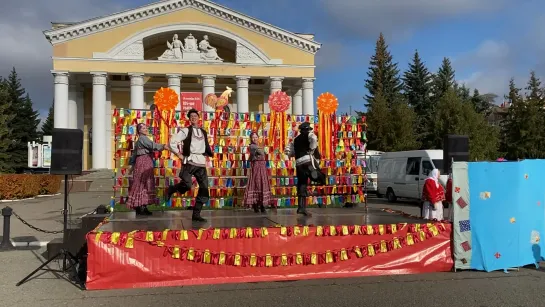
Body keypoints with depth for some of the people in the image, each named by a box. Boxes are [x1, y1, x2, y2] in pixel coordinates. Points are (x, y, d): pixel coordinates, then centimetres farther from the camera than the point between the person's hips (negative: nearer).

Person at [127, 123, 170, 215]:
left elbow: (134, 153, 28)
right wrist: (163, 146, -33)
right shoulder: (143, 138, -6)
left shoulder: (138, 141, 24)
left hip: (140, 162, 10)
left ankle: (138, 207, 11)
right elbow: (152, 145, -23)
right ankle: (142, 207, -11)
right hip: (144, 161, -10)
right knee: (144, 183, -10)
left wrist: (132, 165, 31)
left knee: (140, 184, 9)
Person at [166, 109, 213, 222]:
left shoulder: (203, 132, 18)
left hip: (201, 163, 5)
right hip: (190, 161, -5)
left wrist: (208, 155, 14)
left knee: (204, 189, 0)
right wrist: (179, 155, -6)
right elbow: (172, 142, -5)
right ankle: (171, 189, 12)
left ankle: (196, 214, 7)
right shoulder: (186, 131, 1)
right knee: (187, 185, -21)